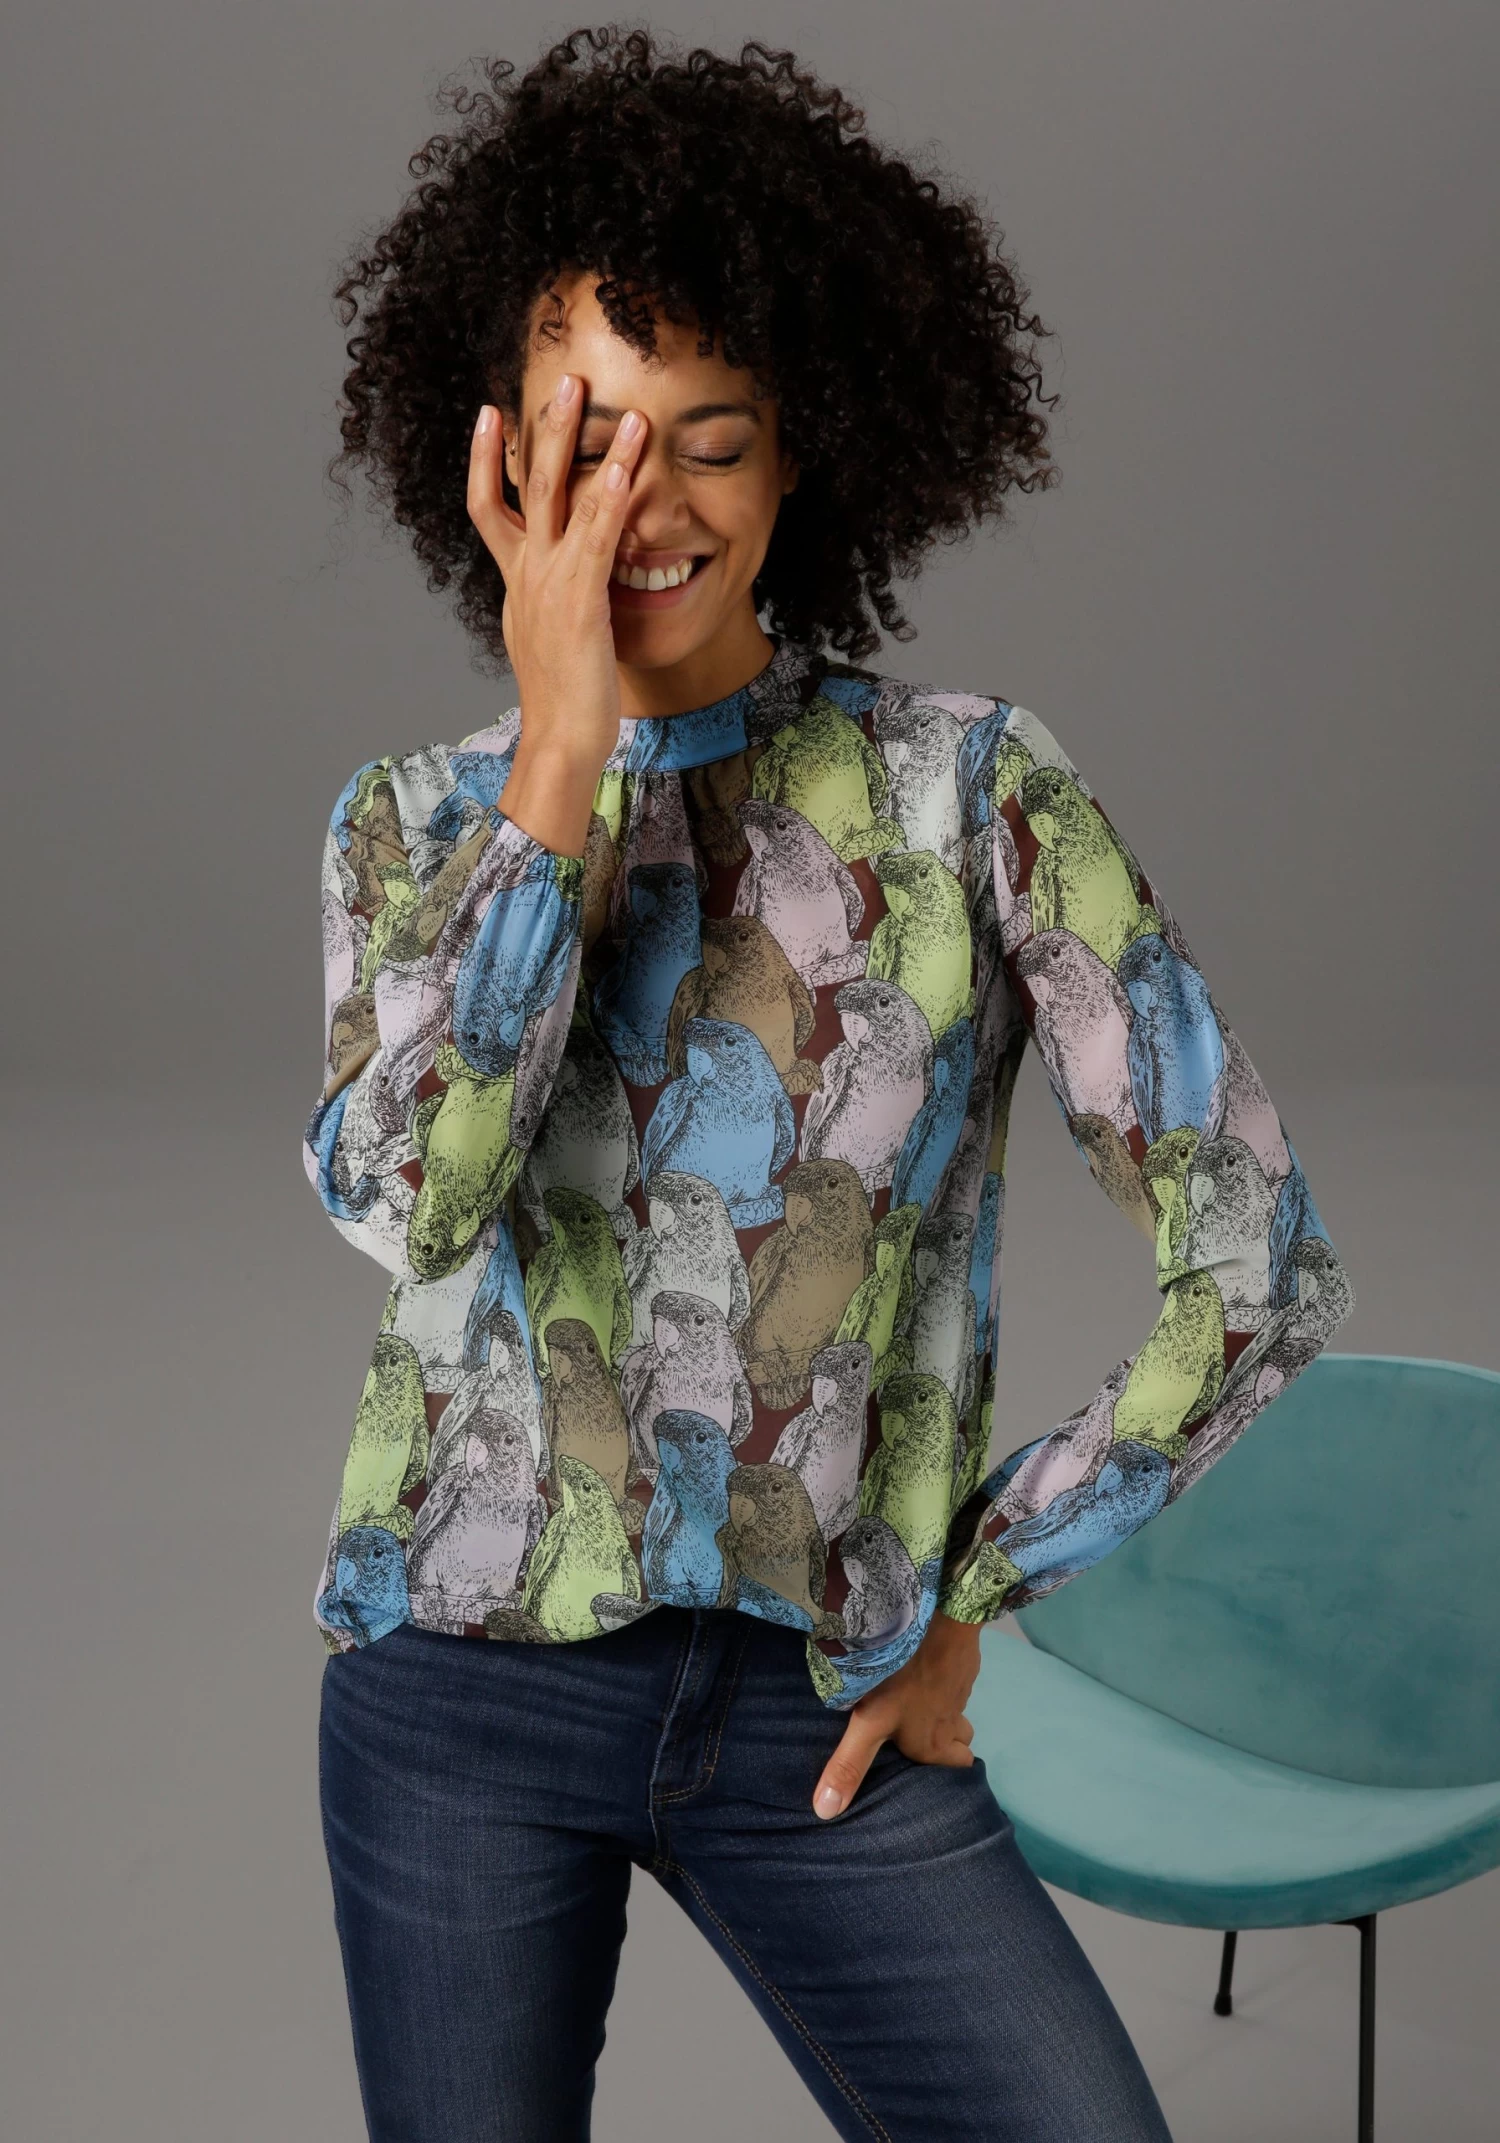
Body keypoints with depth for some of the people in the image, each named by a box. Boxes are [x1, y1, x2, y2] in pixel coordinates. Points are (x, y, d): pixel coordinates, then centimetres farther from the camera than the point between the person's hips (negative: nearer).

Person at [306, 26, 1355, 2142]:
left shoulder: (973, 782, -5)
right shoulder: (419, 814, 1)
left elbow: (1257, 1265, -6)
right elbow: (406, 1196, -19)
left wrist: (970, 1597, -2)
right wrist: (564, 746, -17)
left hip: (816, 1699, -1)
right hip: (464, 1678, 2)